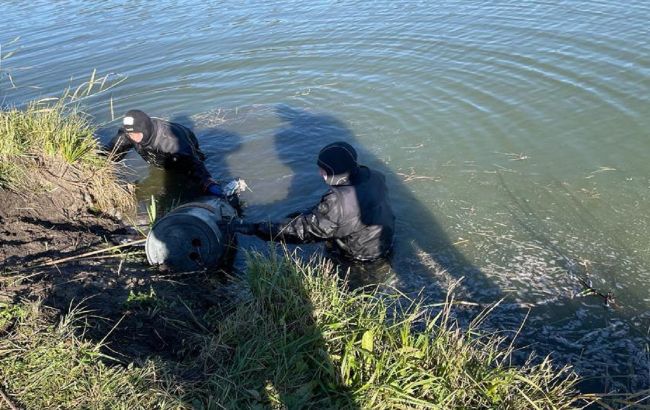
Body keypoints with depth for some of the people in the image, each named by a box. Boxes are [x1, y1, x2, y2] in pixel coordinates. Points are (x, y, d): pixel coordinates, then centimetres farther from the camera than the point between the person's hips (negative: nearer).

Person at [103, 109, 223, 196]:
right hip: (159, 162, 6)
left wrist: (210, 186, -74)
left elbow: (191, 164, -59)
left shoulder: (168, 138, -50)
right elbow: (111, 151, -17)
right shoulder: (129, 132, -32)